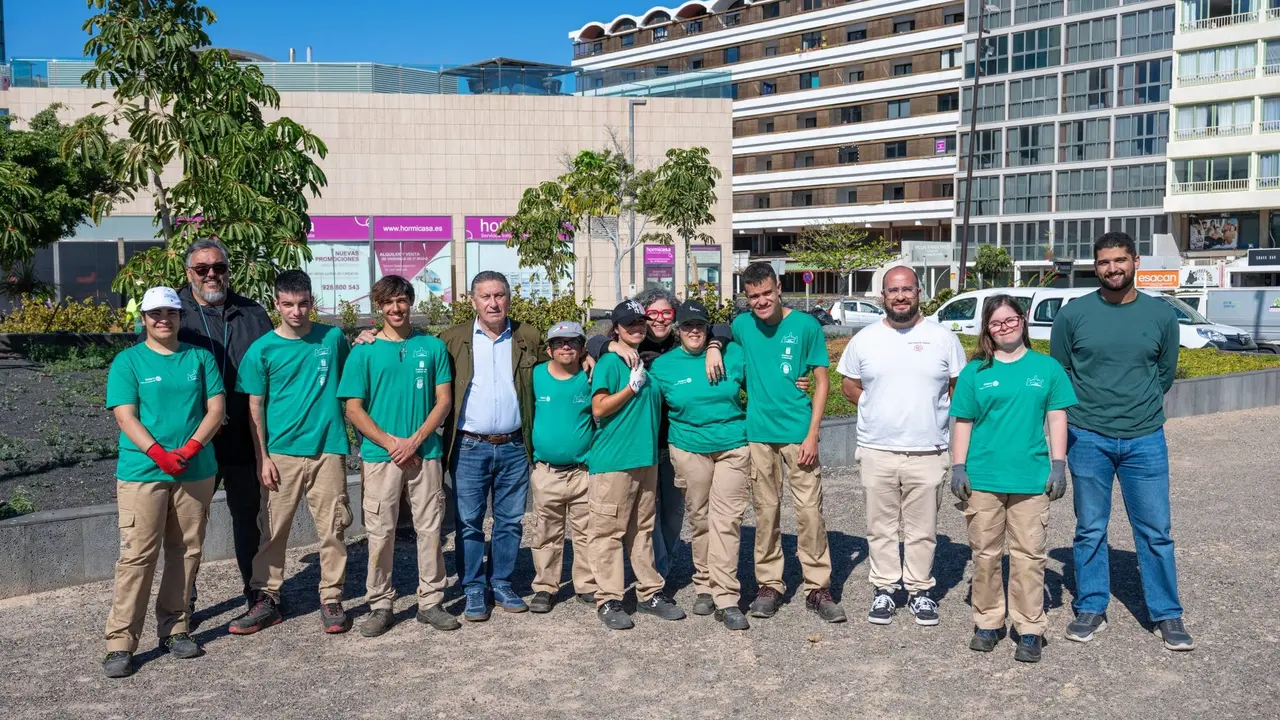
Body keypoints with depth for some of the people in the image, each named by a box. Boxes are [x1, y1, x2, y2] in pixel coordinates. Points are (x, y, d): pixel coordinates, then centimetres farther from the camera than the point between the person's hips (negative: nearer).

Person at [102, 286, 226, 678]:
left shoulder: (200, 357, 9)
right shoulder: (128, 362, 2)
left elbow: (216, 408, 3)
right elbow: (126, 417, -6)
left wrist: (191, 447, -13)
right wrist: (160, 454, -19)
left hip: (196, 471, 3)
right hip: (142, 472, -3)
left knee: (186, 552, 8)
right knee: (137, 555, -5)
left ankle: (175, 628, 20)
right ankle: (120, 643, 1)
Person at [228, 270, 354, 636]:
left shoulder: (333, 338, 4)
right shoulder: (262, 349, 1)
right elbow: (255, 408, 3)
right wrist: (262, 457, -2)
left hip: (329, 448, 1)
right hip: (282, 452, 0)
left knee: (332, 528, 3)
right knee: (273, 529, 6)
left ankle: (331, 600, 15)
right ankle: (266, 599, 19)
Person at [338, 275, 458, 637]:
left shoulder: (432, 347, 6)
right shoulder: (364, 351, 3)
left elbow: (444, 400, 3)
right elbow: (353, 409, 0)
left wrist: (414, 441, -9)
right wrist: (391, 443, -10)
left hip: (425, 453, 1)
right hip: (380, 455, -1)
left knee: (430, 529, 5)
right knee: (380, 533, 3)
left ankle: (431, 601, 16)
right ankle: (380, 605, 15)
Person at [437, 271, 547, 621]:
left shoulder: (529, 339, 6)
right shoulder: (453, 339, 2)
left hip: (514, 447, 2)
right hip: (469, 448, -1)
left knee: (511, 521, 9)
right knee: (469, 522, 4)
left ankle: (502, 584, 24)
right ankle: (474, 590, 16)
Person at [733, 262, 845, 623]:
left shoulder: (806, 326, -5)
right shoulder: (742, 325, 3)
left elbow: (822, 382, -2)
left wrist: (812, 435, -9)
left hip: (799, 433, -2)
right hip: (759, 434, 3)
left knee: (810, 511, -1)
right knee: (766, 512, 9)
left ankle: (818, 588, 10)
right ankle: (769, 585, 21)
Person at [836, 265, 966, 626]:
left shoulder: (943, 338, 2)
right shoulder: (864, 339, 5)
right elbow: (848, 385, 13)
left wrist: (934, 413, -2)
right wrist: (879, 409, 2)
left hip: (928, 451, -1)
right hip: (876, 451, 1)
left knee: (922, 529, 8)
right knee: (881, 527, 9)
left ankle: (920, 590, 22)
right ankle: (884, 590, 21)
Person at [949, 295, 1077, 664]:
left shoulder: (1047, 368, 5)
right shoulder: (975, 371, 5)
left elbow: (1057, 419, 6)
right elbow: (963, 423, 5)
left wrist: (1058, 465, 0)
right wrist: (958, 468, 0)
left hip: (1031, 478, 0)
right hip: (983, 478, 1)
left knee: (1029, 556, 3)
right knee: (985, 554, 9)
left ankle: (1030, 629, 13)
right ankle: (987, 623, 21)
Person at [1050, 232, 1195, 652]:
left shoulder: (1161, 314, 2)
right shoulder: (1073, 313, -1)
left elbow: (1165, 373, 12)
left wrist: (1138, 408, 9)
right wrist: (1085, 412, 5)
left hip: (1145, 440, 1)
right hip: (1088, 439, 0)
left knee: (1156, 531, 6)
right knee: (1090, 530, 9)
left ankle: (1168, 615, 20)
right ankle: (1091, 609, 21)